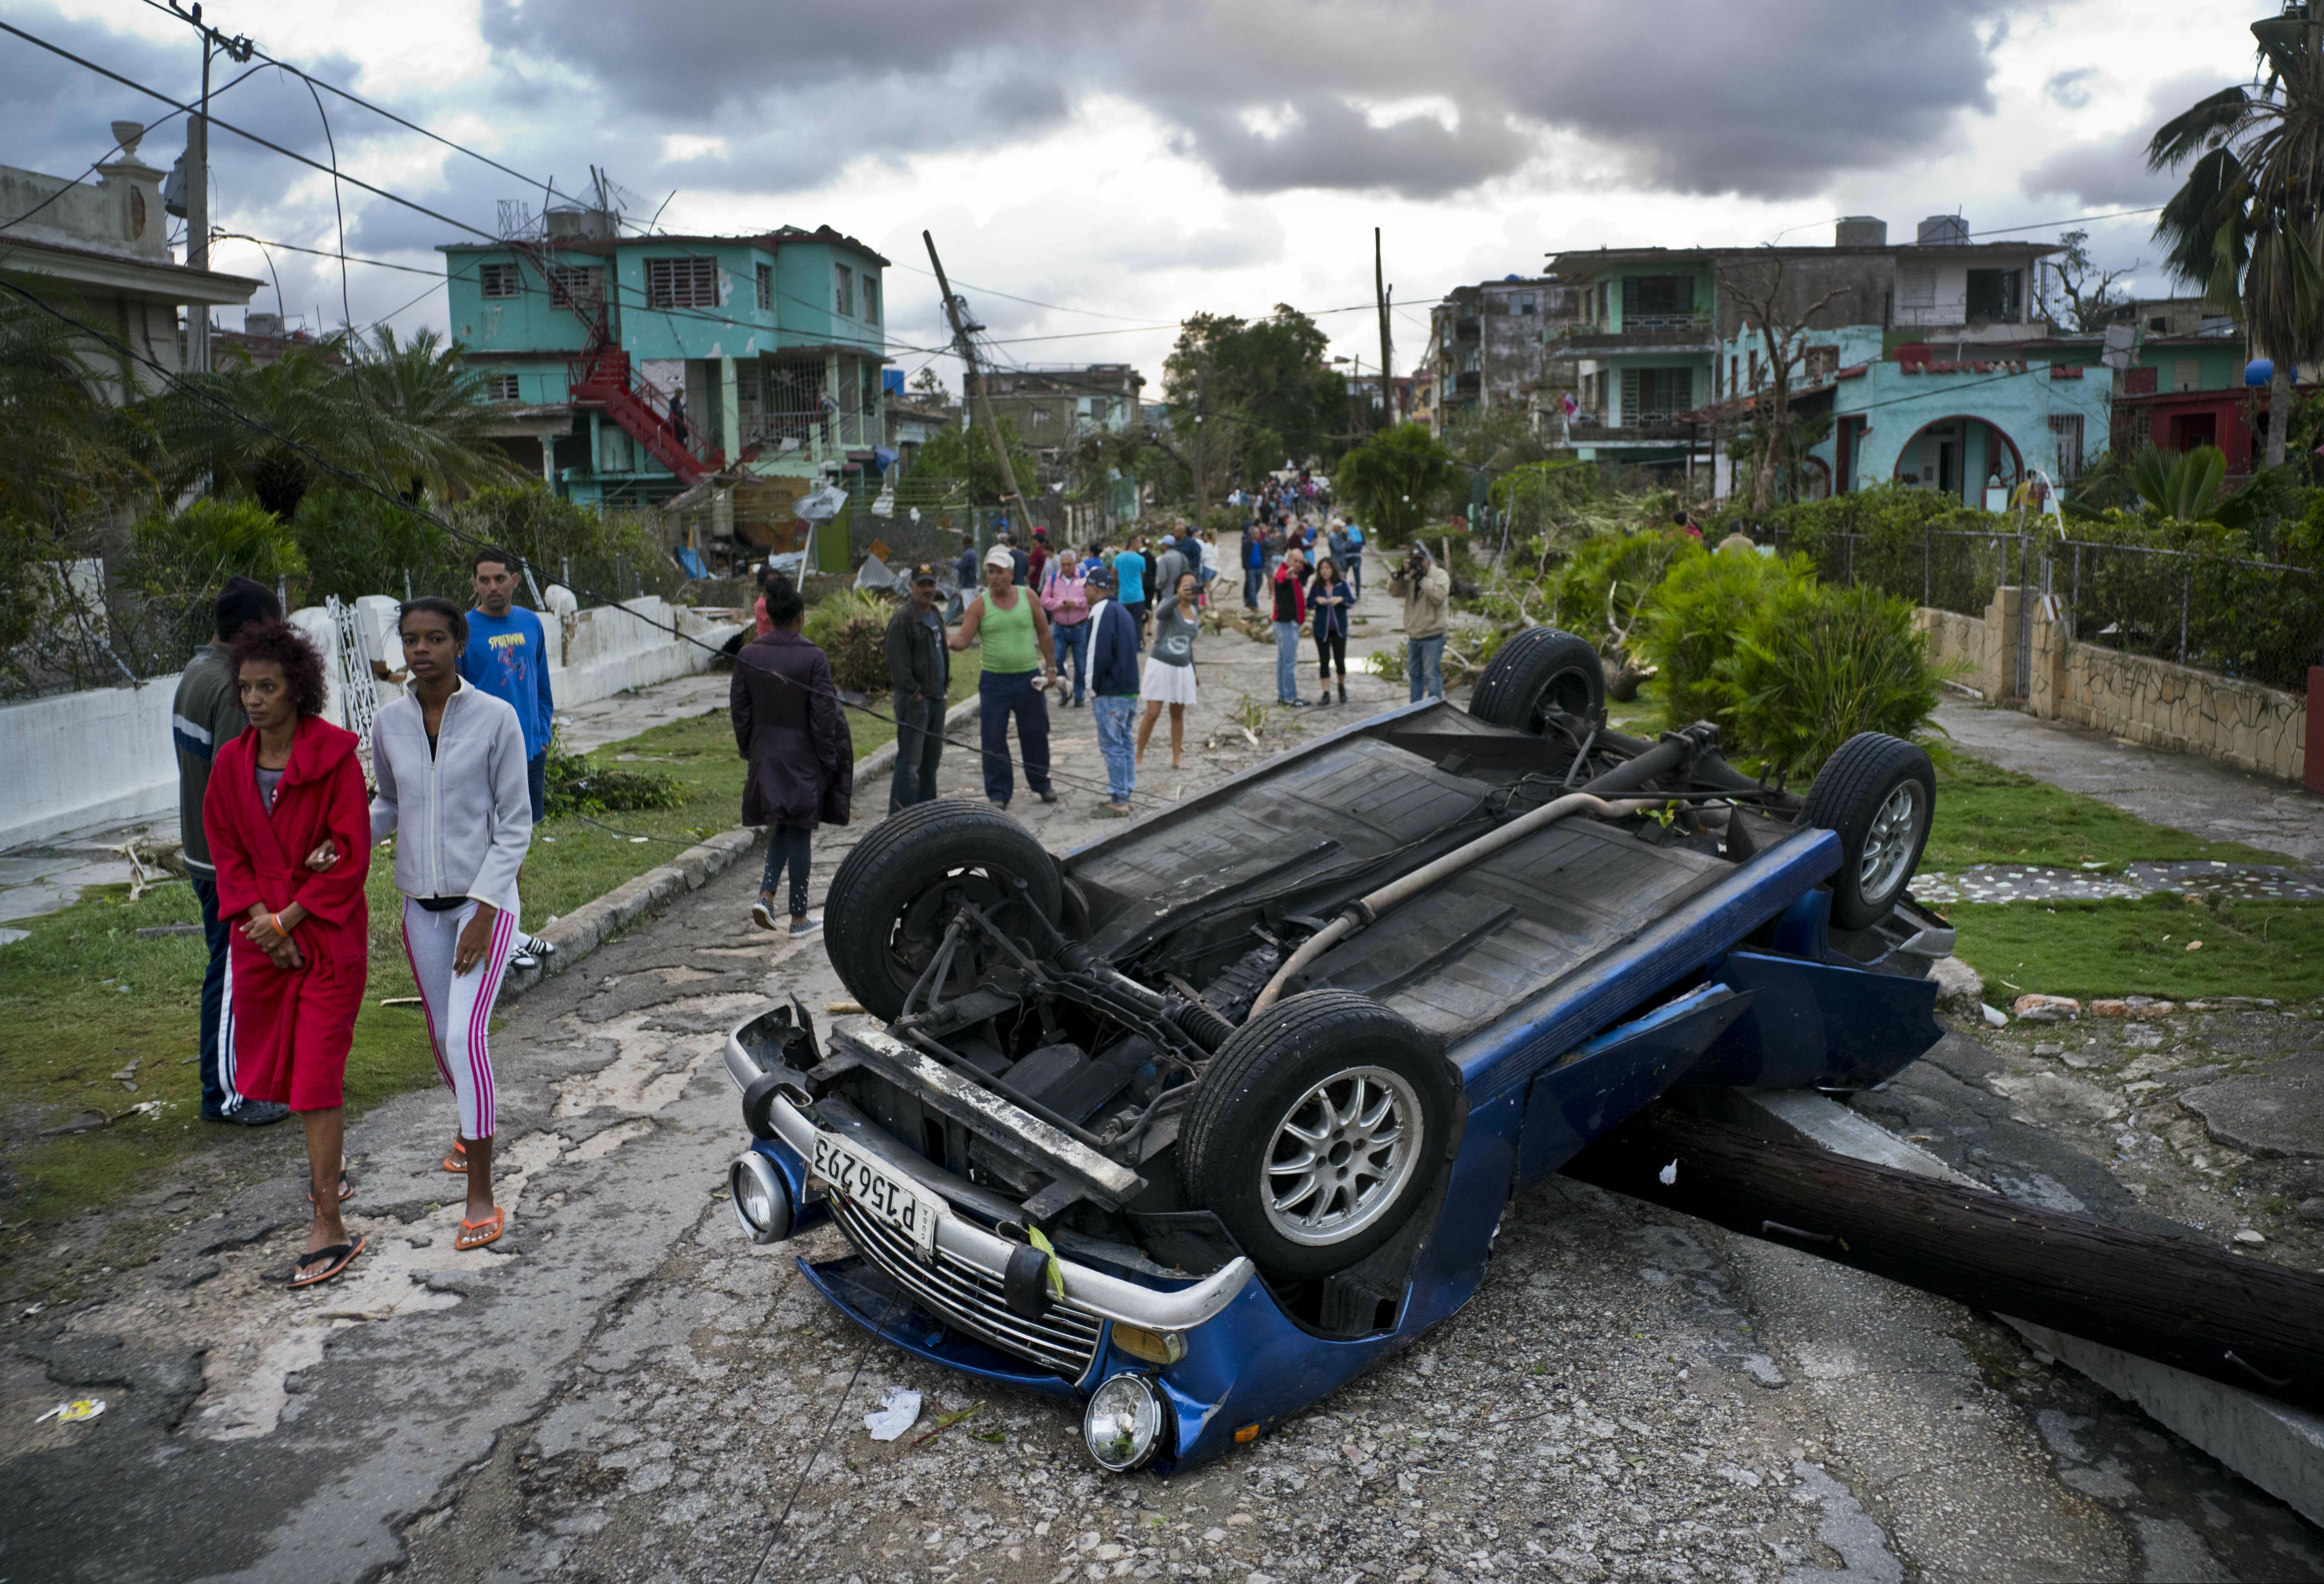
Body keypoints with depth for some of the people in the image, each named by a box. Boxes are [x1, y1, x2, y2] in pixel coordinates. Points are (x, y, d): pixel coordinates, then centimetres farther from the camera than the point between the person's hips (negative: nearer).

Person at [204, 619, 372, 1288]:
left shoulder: (335, 757, -12)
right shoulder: (230, 763, 3)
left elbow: (352, 859, -13)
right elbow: (227, 854, 7)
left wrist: (288, 919, -14)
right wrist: (258, 921, -7)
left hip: (329, 937, -5)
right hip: (261, 937, 5)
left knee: (316, 1075, -7)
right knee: (270, 1065, 17)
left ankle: (329, 1228, -3)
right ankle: (331, 1161, 44)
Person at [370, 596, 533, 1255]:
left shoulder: (496, 717, -11)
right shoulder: (389, 723, -1)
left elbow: (515, 824, -9)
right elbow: (388, 805, 14)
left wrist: (484, 911, -15)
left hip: (485, 898, -4)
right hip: (421, 904, 5)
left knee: (467, 1034, -15)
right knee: (443, 1035, 17)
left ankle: (482, 1197, -8)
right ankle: (470, 1124, 46)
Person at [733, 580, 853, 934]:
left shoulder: (748, 656, -3)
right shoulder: (814, 658, -15)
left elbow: (739, 709, 3)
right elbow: (823, 716, -13)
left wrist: (749, 751, 15)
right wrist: (829, 763, -3)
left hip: (766, 758, 4)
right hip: (802, 759, -4)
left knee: (782, 828, 21)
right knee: (800, 832, 5)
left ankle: (766, 895, 5)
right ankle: (799, 918, 13)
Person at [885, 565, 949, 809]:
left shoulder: (936, 614, 16)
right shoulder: (902, 618, -13)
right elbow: (898, 661, -17)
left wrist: (946, 689, 18)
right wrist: (914, 693, -18)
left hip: (936, 698, 9)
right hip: (914, 700, -9)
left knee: (931, 759, 15)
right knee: (910, 762, -9)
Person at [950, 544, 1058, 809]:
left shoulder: (1028, 596, 1)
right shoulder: (980, 605, -4)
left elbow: (1044, 633, 9)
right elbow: (963, 639, -10)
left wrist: (1051, 667, 6)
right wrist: (947, 640, -32)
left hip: (1029, 678, 1)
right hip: (994, 681, -1)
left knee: (1035, 735, 11)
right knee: (993, 740, 0)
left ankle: (1041, 784, 30)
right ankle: (999, 794, 11)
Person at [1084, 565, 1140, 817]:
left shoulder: (1102, 611, -13)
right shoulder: (1124, 612, 17)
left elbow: (1099, 655, -18)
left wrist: (1093, 690, -9)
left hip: (1110, 694, -9)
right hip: (1130, 691, 9)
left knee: (1112, 746, -5)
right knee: (1124, 744, 14)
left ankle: (1118, 801, -3)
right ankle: (1125, 795, 19)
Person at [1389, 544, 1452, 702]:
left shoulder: (1440, 575, -8)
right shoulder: (1410, 575, 9)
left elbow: (1439, 596, -25)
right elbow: (1394, 591, 2)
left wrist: (1421, 578, -24)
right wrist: (1401, 573, -13)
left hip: (1432, 636, -7)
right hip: (1414, 635, 7)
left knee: (1432, 674, -7)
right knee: (1415, 674, 17)